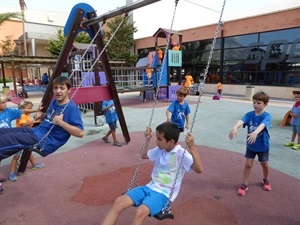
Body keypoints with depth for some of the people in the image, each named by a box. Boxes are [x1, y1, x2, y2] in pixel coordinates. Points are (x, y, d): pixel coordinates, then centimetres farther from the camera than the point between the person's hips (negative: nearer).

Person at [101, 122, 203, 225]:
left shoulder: (181, 154, -14)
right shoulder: (159, 150, 7)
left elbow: (199, 169, -28)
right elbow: (144, 155, 25)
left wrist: (192, 147, -38)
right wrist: (148, 139, 13)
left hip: (164, 194, -6)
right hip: (150, 187, 7)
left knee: (141, 212, -34)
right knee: (119, 201, -13)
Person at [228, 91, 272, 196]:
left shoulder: (267, 116, -20)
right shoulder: (249, 114, -12)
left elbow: (262, 125, -42)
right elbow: (242, 121, -32)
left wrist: (255, 133, -63)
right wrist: (235, 127, -55)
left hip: (263, 146, -1)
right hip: (250, 145, 2)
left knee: (264, 164, 18)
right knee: (248, 164, 5)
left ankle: (265, 180, 47)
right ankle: (244, 185, 19)